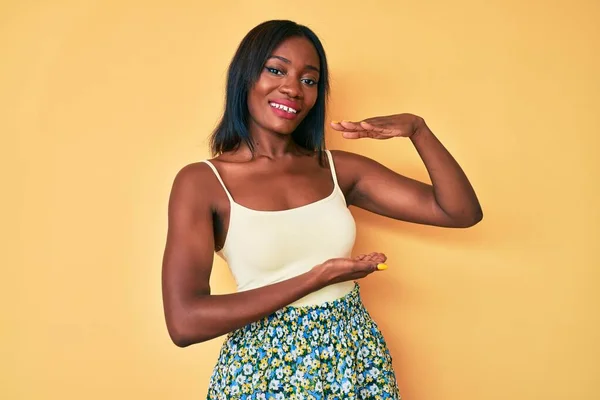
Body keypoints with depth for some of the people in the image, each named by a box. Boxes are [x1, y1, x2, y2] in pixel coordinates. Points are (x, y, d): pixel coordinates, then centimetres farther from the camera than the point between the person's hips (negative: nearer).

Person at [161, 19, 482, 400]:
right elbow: (185, 321, -19)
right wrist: (318, 277, -19)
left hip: (358, 363, 4)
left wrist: (417, 128, -17)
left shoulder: (338, 168, 0)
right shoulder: (201, 182, -10)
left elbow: (462, 211, -1)